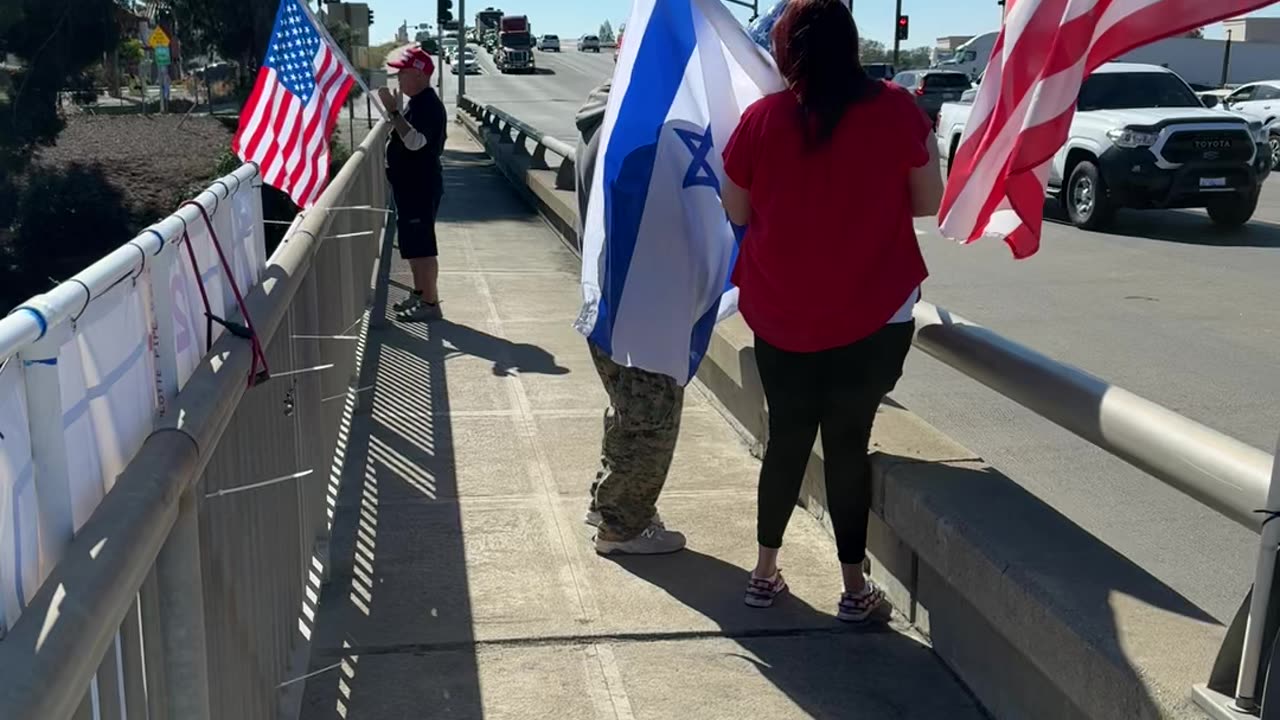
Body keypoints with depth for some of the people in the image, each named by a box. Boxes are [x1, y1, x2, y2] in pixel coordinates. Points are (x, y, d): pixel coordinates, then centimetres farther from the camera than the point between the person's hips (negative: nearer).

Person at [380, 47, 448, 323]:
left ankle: (430, 303, -2)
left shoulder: (428, 105, -19)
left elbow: (415, 141, -33)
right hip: (411, 185, 11)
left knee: (421, 247, -7)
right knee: (412, 244, 17)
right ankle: (419, 294, 27)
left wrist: (393, 110, -33)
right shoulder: (418, 102, 14)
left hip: (421, 187, -11)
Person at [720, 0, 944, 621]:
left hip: (781, 315, 2)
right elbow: (929, 202, 3)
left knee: (786, 439, 15)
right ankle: (855, 588, 15)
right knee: (849, 442, 7)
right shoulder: (897, 109, -6)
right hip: (875, 313, -1)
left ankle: (765, 571, 26)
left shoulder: (761, 118, -4)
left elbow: (736, 211, 5)